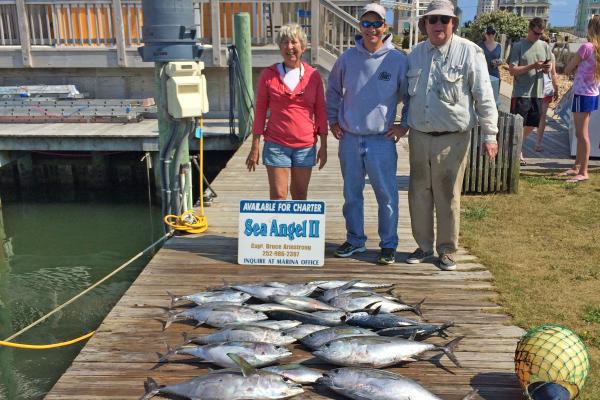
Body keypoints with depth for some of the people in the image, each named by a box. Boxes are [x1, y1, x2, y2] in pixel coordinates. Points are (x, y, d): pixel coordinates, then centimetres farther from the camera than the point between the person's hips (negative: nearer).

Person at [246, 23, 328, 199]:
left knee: (300, 195, 12)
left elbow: (321, 112, 7)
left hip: (305, 146, 2)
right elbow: (260, 111, 2)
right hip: (276, 145, -2)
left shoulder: (313, 75, 2)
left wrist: (324, 146, 5)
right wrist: (255, 147, -1)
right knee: (278, 196, -4)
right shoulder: (268, 74, -1)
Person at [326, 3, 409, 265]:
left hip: (382, 140, -3)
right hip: (349, 139, 3)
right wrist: (332, 120, 12)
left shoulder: (398, 60, -5)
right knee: (352, 194, 13)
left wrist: (405, 126, 1)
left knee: (386, 195, 2)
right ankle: (355, 240, 28)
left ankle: (388, 244, 17)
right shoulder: (347, 58, 2)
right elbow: (333, 91, 17)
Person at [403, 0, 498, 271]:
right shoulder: (416, 53, 9)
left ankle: (447, 250, 19)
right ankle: (424, 246, 26)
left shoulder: (469, 52, -7)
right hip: (419, 137, 5)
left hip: (452, 139, -5)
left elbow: (484, 96, -7)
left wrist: (490, 135, -10)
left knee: (447, 198, 3)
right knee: (419, 195, 11)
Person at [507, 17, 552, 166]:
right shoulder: (518, 46, -6)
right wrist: (533, 66, -21)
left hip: (538, 93, 6)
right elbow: (512, 70, -12)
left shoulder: (544, 46, 10)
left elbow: (547, 68, 15)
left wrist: (546, 68, -9)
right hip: (521, 93, -6)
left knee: (531, 124, 13)